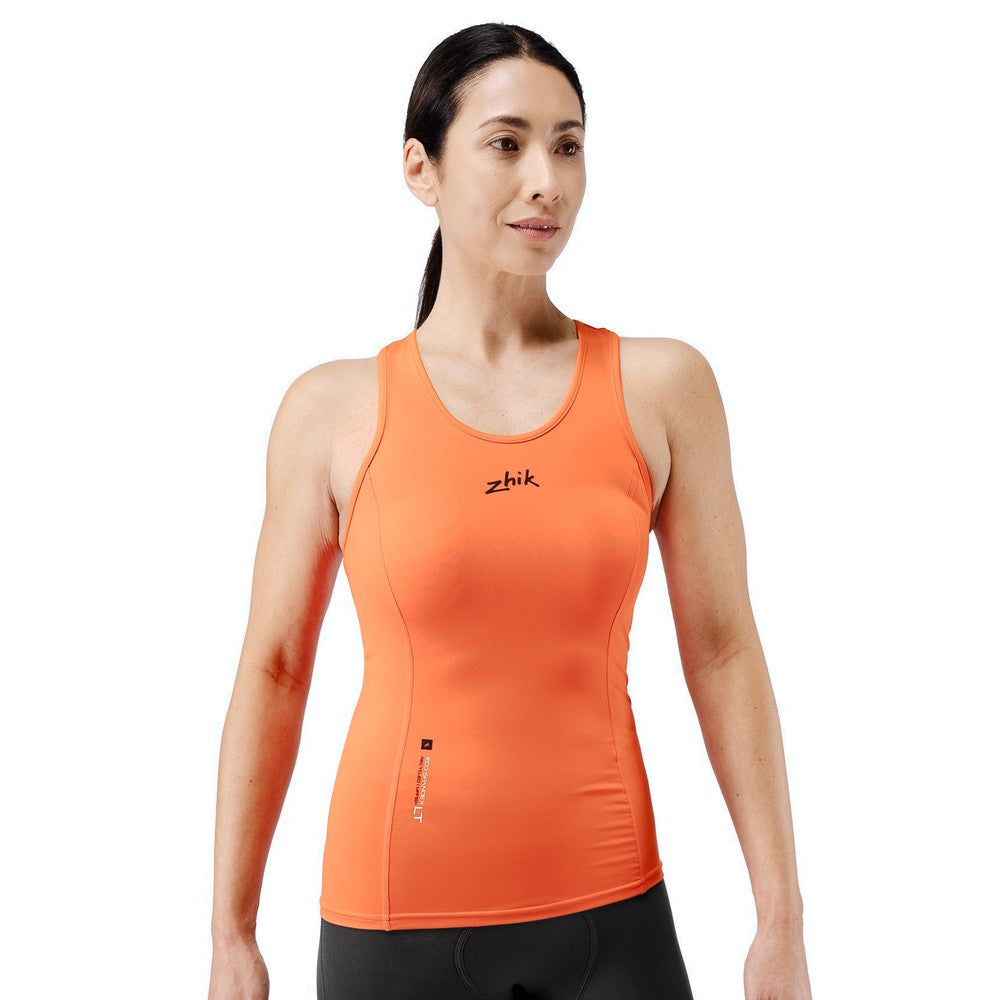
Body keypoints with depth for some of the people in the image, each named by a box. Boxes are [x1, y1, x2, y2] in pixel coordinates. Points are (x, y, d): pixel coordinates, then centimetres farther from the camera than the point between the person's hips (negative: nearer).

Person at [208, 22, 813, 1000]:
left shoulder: (662, 386, -2)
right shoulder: (333, 409, -3)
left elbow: (723, 653, 0)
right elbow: (273, 673, 1)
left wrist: (781, 918, -1)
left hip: (608, 912, 1)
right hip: (396, 913, 0)